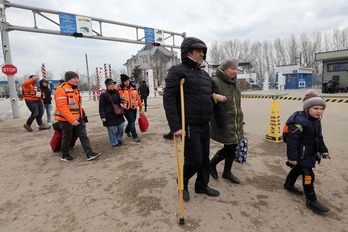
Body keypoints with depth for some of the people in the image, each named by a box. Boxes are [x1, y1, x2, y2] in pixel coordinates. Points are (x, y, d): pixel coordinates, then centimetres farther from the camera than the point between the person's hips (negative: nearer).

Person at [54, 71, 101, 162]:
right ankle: (64, 155, 26)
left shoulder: (75, 89, 13)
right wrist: (71, 120, -27)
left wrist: (81, 115, 19)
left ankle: (89, 154, 2)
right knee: (67, 138, 7)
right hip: (66, 120, -7)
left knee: (83, 136, 1)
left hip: (78, 118, 8)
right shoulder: (61, 90, -16)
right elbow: (62, 107, -24)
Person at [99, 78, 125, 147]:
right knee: (112, 130, 1)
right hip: (109, 115, -5)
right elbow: (101, 107, -9)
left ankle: (118, 138, 31)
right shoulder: (103, 95, -9)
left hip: (118, 113, 6)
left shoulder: (116, 93, 7)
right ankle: (114, 143, 16)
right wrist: (103, 116, -15)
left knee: (121, 126, 8)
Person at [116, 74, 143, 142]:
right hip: (126, 109, -5)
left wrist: (141, 107, 9)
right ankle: (135, 136, 4)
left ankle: (127, 130, 46)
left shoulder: (133, 88, 4)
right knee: (131, 121, -8)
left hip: (134, 108, 5)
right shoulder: (119, 88, -8)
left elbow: (138, 97, 7)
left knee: (132, 121, 17)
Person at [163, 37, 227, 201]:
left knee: (205, 157, 15)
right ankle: (183, 182, 26)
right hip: (189, 125, -8)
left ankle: (202, 186, 34)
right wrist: (175, 126, -22)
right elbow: (168, 99, -16)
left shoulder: (204, 74, 15)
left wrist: (216, 96, 6)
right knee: (195, 159, -3)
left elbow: (213, 90, 30)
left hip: (205, 124, 8)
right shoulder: (177, 71, -10)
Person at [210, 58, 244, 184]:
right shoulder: (215, 82, -15)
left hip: (236, 122, 8)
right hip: (223, 122, -8)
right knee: (229, 148, -4)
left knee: (232, 147, 12)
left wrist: (240, 118, 21)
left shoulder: (234, 82, 12)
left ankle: (227, 172, 31)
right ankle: (212, 164, 23)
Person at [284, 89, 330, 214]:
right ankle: (311, 201, 10)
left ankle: (289, 185, 45)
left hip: (310, 153, 10)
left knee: (298, 169, 24)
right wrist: (292, 157, -24)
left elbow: (319, 138, 18)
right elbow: (292, 140, -26)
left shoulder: (316, 121, 6)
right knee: (308, 175, -4)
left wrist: (324, 151, 19)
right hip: (302, 154, -10)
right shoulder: (299, 121, -26)